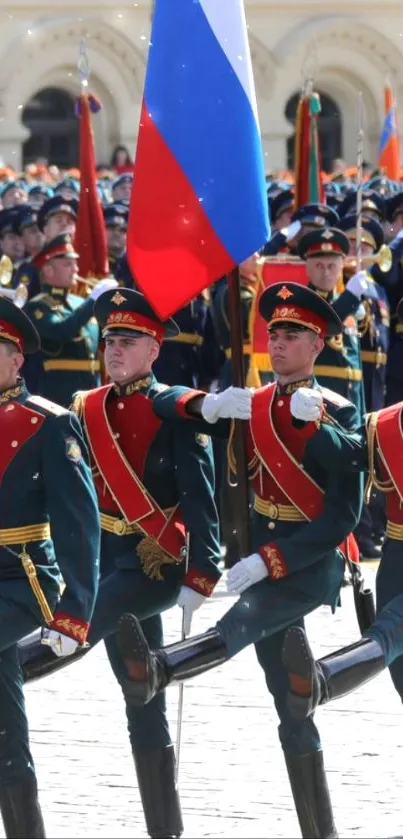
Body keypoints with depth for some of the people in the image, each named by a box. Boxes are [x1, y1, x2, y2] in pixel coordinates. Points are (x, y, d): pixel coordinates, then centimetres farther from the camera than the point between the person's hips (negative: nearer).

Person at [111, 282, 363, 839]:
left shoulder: (336, 415, -10)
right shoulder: (249, 406, 9)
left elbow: (342, 516, -16)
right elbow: (162, 402, 8)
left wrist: (267, 562, -24)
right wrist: (207, 406, -15)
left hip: (313, 562, -7)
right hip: (263, 559, 7)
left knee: (244, 618, -37)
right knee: (291, 708, 7)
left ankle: (155, 672, -65)